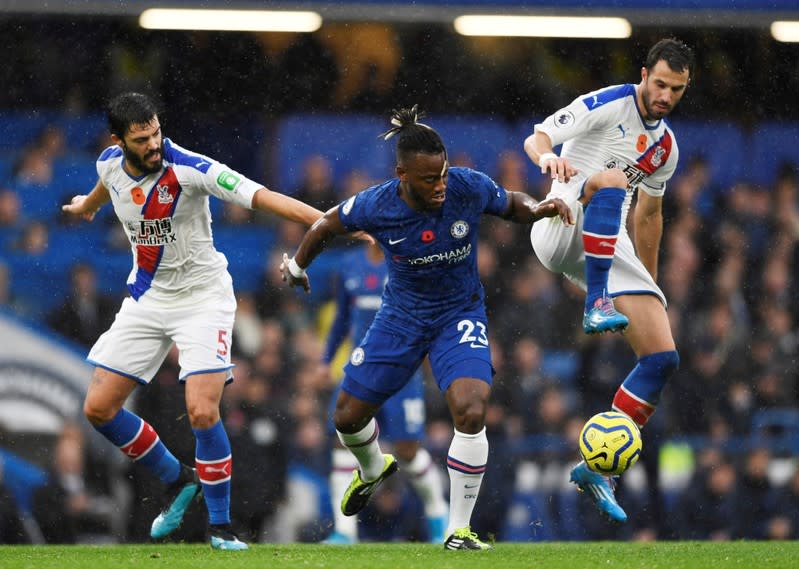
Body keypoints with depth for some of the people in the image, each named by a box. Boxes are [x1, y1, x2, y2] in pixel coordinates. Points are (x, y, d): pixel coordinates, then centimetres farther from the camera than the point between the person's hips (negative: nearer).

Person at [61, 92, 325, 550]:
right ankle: (178, 481, 24)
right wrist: (88, 204, 45)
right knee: (99, 409, 2)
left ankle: (221, 525, -2)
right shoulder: (110, 164, -5)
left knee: (203, 413, -20)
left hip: (202, 297, -6)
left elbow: (262, 197, -33)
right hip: (147, 298, 6)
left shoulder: (190, 169, -24)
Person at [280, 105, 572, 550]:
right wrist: (297, 265, 14)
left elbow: (512, 204, 0)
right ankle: (373, 468, 49)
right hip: (402, 314, 2)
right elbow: (329, 225, 0)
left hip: (460, 314, -2)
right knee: (348, 416, 10)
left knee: (471, 411, -25)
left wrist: (541, 209, -21)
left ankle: (459, 530, -11)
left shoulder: (470, 188, -23)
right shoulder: (376, 206, -22)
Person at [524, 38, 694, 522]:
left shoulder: (666, 146, 15)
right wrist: (548, 157, -41)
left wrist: (652, 289, 29)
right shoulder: (606, 105, -6)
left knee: (663, 358, -5)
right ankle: (596, 306, -45)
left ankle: (598, 469, 0)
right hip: (561, 228, -7)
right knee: (610, 178, -38)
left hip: (611, 249, 7)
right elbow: (536, 139, -16)